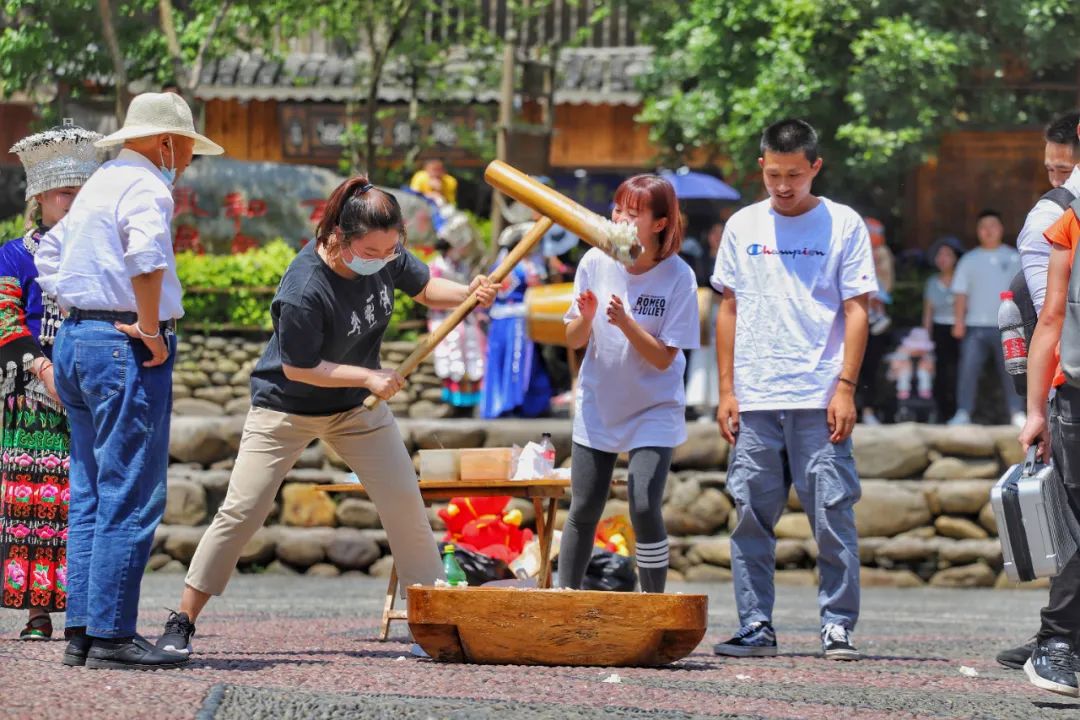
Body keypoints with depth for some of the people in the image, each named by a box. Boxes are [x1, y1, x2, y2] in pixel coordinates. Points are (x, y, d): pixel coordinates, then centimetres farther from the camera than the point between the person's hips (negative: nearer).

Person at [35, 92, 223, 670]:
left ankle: (82, 631, 11)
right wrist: (149, 327, -20)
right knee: (132, 497, -8)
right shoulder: (145, 187, -10)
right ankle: (111, 634, -11)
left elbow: (50, 253, 31)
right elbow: (146, 254, -28)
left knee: (90, 494, 11)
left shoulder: (99, 184, 20)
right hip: (126, 347, -10)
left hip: (74, 340, 10)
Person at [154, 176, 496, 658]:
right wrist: (369, 377, -27)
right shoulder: (304, 291, -34)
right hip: (286, 408, -5)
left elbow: (425, 288, 2)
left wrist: (468, 293, -17)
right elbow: (299, 367, -25)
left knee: (405, 503, -3)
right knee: (241, 512, -8)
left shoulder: (387, 257, -16)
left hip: (357, 408, 6)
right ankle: (182, 622, 0)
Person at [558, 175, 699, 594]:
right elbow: (573, 340, -1)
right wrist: (586, 318, -22)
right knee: (583, 511, 5)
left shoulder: (678, 277, -16)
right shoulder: (596, 262, -8)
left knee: (644, 509, -14)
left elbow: (664, 358, -17)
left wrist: (626, 323, -31)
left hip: (654, 409, -3)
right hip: (597, 404, 3)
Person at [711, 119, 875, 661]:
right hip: (754, 400, 3)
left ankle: (837, 625, 1)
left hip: (819, 398, -3)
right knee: (751, 517, 3)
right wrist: (726, 390, 7)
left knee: (832, 514, -5)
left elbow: (856, 311, 1)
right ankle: (755, 627, 9)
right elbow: (729, 310, 14)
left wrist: (845, 388, -8)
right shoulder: (743, 226, 11)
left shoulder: (843, 225, 3)